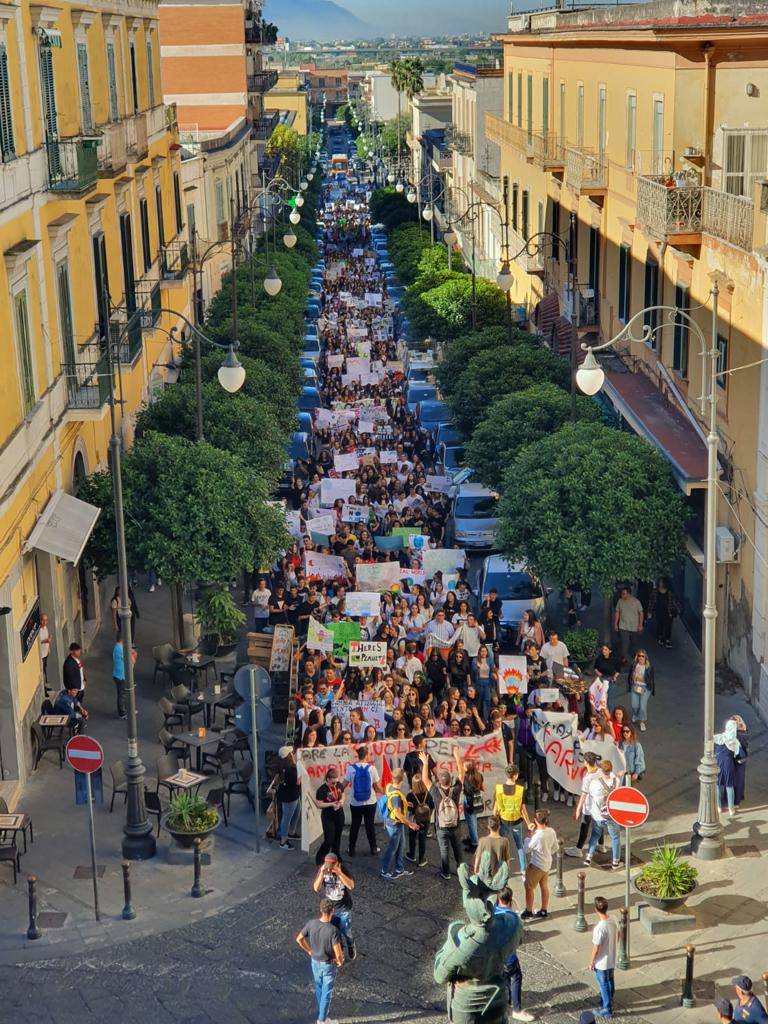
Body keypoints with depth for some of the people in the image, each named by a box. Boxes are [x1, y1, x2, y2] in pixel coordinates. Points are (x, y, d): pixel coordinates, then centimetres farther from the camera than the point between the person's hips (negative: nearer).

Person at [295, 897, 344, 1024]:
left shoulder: (311, 923, -19)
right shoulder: (333, 930, -33)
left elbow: (299, 939, -6)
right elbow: (338, 953, -30)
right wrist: (340, 962, -7)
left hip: (315, 961, 5)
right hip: (329, 965, -5)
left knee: (319, 987, 28)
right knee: (327, 992, 15)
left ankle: (322, 1011, 49)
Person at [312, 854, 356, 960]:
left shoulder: (343, 870, -23)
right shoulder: (322, 869, -16)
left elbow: (351, 886, -34)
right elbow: (316, 888, -21)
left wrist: (339, 873, -44)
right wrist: (322, 874, -35)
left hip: (344, 909, -2)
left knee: (346, 932, 12)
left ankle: (351, 947, 45)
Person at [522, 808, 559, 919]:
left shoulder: (537, 836, -32)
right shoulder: (551, 832, -10)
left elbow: (527, 849, -19)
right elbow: (555, 848, 4)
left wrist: (530, 834, -16)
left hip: (536, 865, -7)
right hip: (547, 864, 7)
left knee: (529, 887, 11)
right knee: (544, 886, 21)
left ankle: (528, 911, 22)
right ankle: (544, 910, 32)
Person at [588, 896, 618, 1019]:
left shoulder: (599, 928, -32)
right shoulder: (613, 921, -8)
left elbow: (596, 948, -24)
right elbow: (617, 937, 8)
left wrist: (591, 962, -10)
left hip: (601, 963, -7)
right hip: (612, 960, 7)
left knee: (604, 986, 9)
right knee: (609, 983, 24)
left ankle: (607, 1011, 22)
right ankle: (607, 1003, 42)